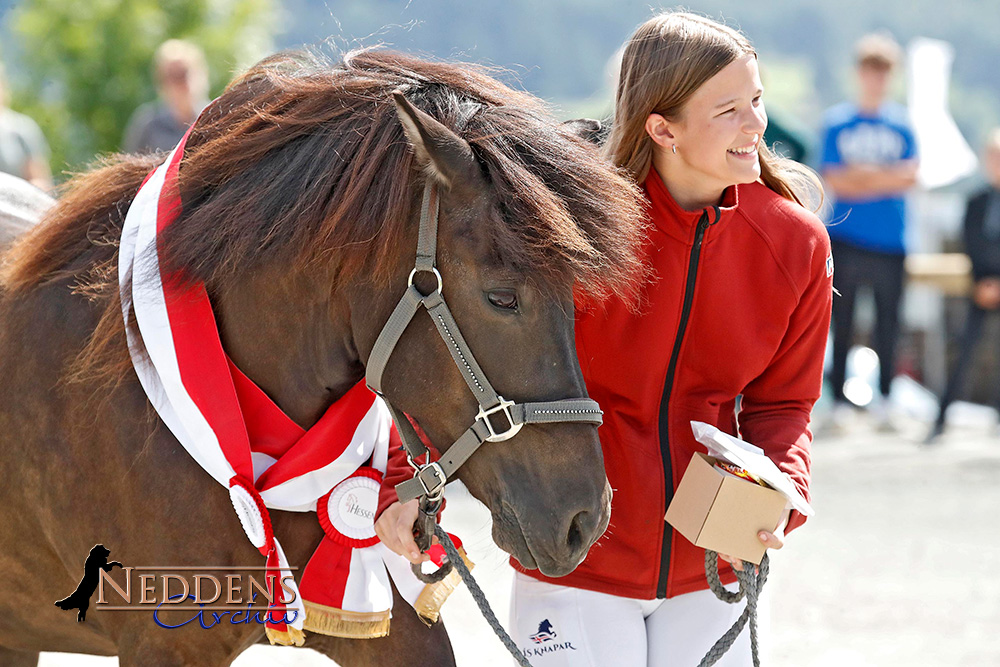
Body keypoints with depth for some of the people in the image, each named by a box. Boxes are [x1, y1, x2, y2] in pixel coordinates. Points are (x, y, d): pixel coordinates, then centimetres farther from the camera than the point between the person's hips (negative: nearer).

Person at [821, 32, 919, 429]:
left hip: (890, 242, 1)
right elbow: (832, 180, -3)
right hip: (846, 240, -1)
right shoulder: (837, 122, 5)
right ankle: (839, 402, 5)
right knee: (841, 323, 0)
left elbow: (911, 177, -1)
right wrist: (885, 179, -9)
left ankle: (883, 399, 9)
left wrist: (864, 178, -12)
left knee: (888, 322, 1)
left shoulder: (902, 124, 9)